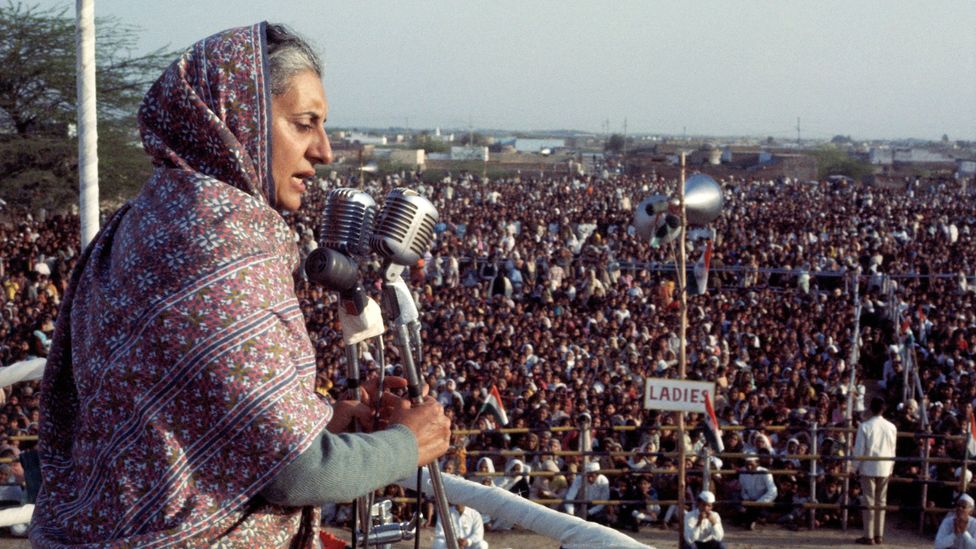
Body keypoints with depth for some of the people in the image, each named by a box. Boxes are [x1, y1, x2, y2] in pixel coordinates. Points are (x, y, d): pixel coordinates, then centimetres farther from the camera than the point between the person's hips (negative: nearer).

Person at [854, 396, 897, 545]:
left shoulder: (865, 426, -11)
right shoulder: (891, 427, -2)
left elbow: (859, 450, -9)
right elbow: (893, 450, 5)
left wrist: (856, 467, 3)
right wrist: (891, 467, 16)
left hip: (868, 468, -3)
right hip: (885, 469, 3)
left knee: (869, 502, 2)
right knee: (881, 502, 11)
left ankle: (869, 536, 2)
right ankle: (879, 535, 14)